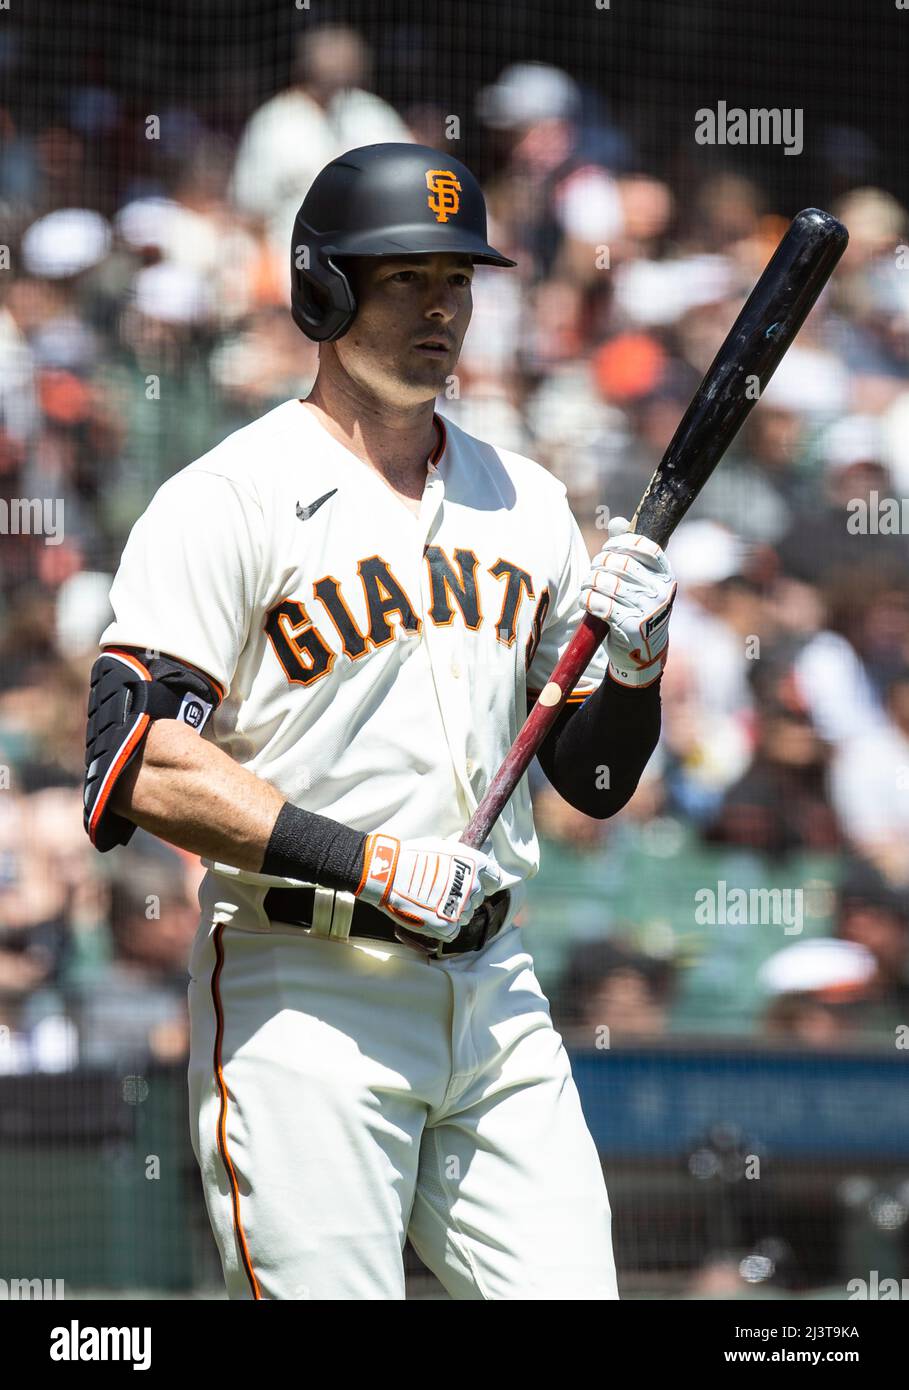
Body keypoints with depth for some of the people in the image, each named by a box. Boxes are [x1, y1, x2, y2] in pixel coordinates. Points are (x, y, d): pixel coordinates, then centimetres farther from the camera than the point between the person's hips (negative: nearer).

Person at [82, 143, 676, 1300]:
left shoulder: (526, 504, 15)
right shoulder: (228, 501, -5)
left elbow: (595, 783, 20)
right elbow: (137, 769, -15)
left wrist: (635, 665, -1)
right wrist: (371, 865, -18)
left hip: (493, 991, 6)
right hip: (300, 998, -6)